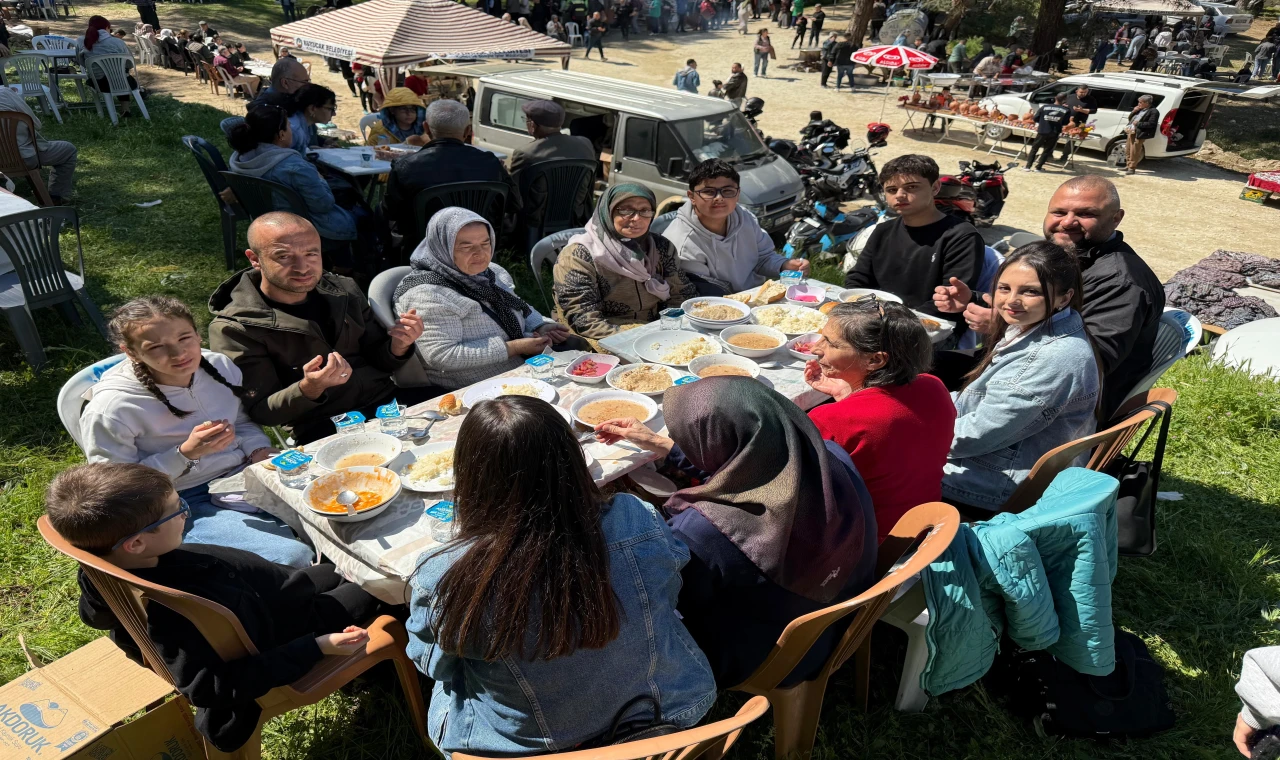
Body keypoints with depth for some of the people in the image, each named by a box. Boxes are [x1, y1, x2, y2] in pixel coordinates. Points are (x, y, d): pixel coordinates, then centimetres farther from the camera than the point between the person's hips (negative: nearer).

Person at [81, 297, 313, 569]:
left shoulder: (219, 365, -1)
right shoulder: (109, 409, -16)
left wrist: (261, 450, -6)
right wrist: (186, 454, -24)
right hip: (187, 505, -6)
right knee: (295, 557, -28)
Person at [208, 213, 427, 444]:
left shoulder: (343, 290, 8)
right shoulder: (233, 329, -5)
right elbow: (260, 413, -5)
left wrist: (397, 347, -8)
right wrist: (309, 389, -25)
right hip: (328, 432, -5)